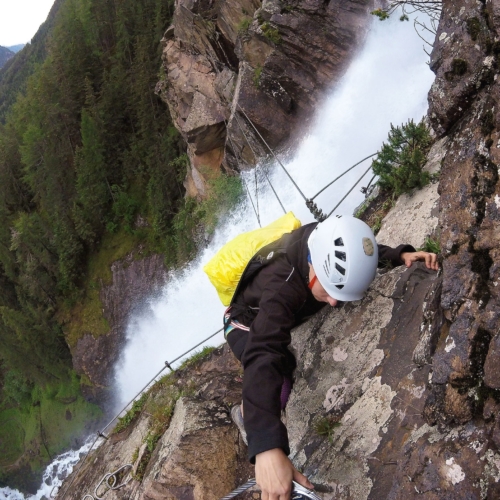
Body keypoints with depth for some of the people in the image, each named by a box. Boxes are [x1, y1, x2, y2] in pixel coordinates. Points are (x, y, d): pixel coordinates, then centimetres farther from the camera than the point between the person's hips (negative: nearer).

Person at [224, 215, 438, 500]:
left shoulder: (326, 242, -28)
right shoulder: (281, 287, -47)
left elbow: (369, 253, -4)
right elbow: (262, 357, -58)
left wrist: (401, 254, -28)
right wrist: (268, 449, -70)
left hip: (280, 318, 7)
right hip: (248, 324, -7)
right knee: (282, 391, -27)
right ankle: (246, 414, 6)